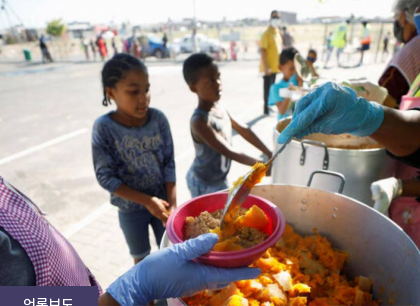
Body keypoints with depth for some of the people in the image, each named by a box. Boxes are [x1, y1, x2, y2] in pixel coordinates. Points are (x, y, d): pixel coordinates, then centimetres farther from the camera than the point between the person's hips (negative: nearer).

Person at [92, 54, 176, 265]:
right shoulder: (104, 128, -19)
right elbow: (105, 177, -16)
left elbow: (169, 163, -7)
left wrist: (172, 204, -12)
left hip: (162, 201, 1)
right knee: (142, 259, 21)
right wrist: (147, 201, -18)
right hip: (131, 209, -1)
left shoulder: (158, 119, -13)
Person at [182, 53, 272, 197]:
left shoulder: (219, 107, -5)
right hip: (204, 185, -8)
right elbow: (229, 152, -33)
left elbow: (243, 129, 1)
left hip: (220, 180, 8)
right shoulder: (200, 121, -30)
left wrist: (269, 154, 0)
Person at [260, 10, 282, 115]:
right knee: (267, 88, -3)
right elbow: (262, 51, -19)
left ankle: (269, 106, 25)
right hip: (268, 67, -8)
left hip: (275, 66, 8)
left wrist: (279, 63, 18)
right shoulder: (267, 33, -14)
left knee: (272, 87, 14)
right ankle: (266, 108, 5)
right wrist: (266, 67, -24)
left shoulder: (277, 32, 12)